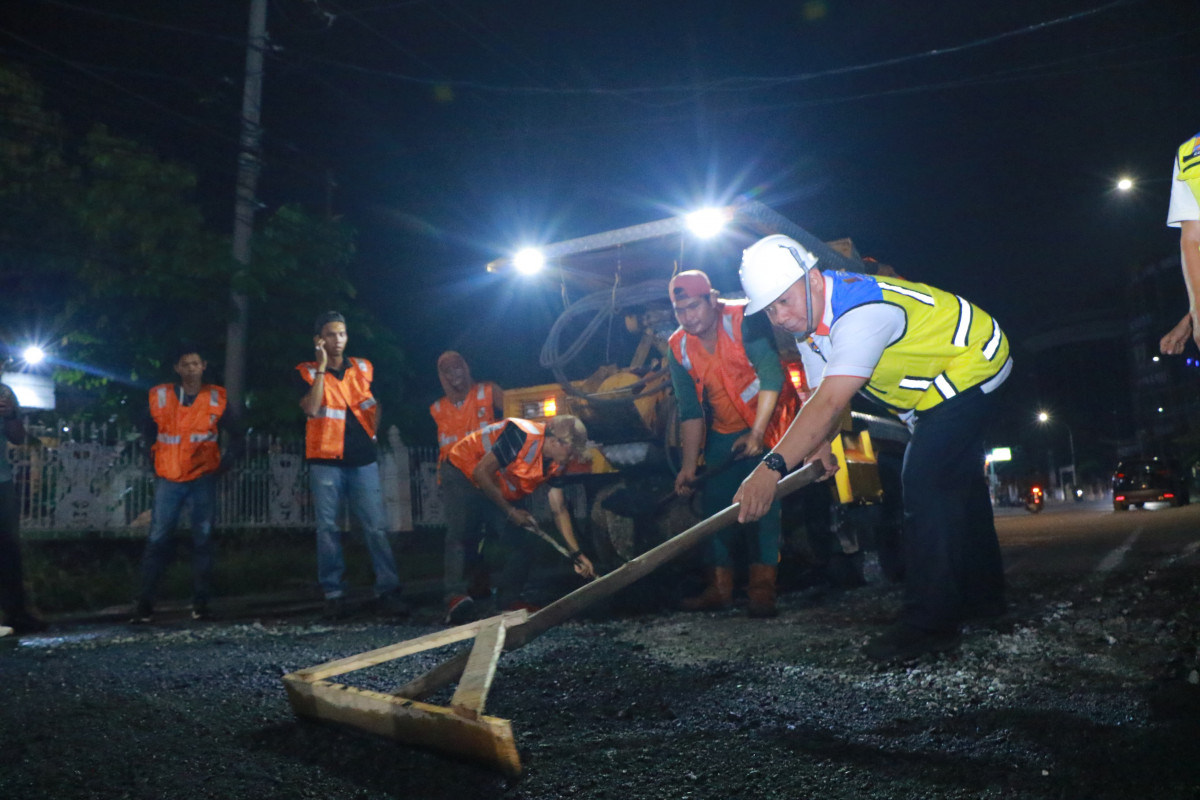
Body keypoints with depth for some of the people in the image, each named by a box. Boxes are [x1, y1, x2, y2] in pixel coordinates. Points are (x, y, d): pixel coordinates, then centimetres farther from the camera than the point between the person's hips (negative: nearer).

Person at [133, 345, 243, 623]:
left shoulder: (216, 399, 2)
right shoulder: (159, 397, 3)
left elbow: (237, 434, 11)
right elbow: (148, 432, 17)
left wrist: (225, 463, 4)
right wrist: (158, 458, 9)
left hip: (203, 479, 0)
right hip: (168, 479, 0)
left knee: (203, 539, 3)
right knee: (157, 539, -1)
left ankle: (201, 602, 10)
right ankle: (145, 602, 6)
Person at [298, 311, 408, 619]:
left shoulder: (363, 368, 10)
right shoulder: (307, 372, 0)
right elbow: (311, 409, -17)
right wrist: (321, 367, -15)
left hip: (363, 459, 2)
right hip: (325, 460, -2)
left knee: (376, 527, -2)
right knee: (328, 528, 2)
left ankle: (387, 590, 1)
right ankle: (333, 594, 10)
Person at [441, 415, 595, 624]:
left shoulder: (557, 463, -8)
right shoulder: (522, 436, -33)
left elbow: (559, 510, -1)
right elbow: (481, 473, -29)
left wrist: (576, 554, -6)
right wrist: (510, 511, -21)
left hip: (501, 492, 8)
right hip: (464, 474, -7)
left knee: (523, 540, -4)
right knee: (461, 534, -26)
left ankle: (509, 597, 6)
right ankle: (456, 596, -31)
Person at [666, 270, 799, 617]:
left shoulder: (744, 321, -20)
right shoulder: (678, 348, -4)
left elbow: (772, 375, -25)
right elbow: (690, 412, -1)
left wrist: (757, 433, -29)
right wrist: (689, 465, -6)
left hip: (769, 421, -5)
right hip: (725, 432, 6)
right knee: (716, 506, 4)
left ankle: (762, 588, -8)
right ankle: (718, 588, 13)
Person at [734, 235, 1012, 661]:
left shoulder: (862, 312, -37)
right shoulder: (810, 322, -6)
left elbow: (831, 402, -47)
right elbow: (821, 396, -4)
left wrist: (772, 467, -54)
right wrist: (820, 444, -24)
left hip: (970, 366, -10)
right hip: (938, 387, 10)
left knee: (924, 484, -19)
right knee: (954, 483, 19)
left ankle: (931, 622, -12)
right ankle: (982, 594, 37)